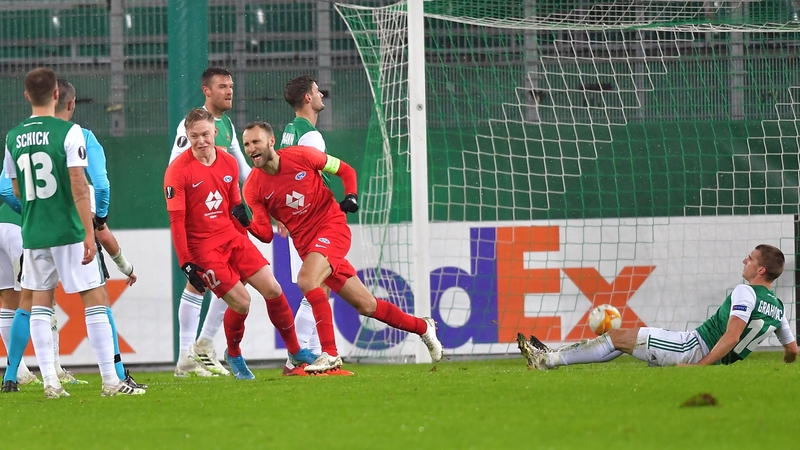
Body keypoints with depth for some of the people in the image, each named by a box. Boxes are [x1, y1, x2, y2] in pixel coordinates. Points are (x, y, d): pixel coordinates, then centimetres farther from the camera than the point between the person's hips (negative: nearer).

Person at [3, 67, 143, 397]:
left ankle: (50, 381, 3)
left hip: (33, 234, 5)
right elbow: (79, 187, -15)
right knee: (94, 299, 0)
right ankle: (110, 380, -2)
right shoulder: (68, 132, -10)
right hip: (69, 233, -5)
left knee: (39, 304, 10)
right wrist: (89, 233, -13)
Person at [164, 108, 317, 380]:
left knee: (272, 289, -1)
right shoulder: (178, 171, -12)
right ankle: (233, 355, 16)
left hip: (233, 238, 6)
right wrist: (186, 264, -16)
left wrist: (240, 211, 1)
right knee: (241, 302, -12)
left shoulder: (229, 163, 5)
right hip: (203, 248, -6)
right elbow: (176, 221, -13)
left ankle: (295, 350, 17)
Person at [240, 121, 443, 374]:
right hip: (306, 243, 4)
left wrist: (351, 196, -11)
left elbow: (345, 170, 6)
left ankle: (330, 355, -27)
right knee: (365, 306, 7)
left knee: (306, 280, -30)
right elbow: (266, 234, -6)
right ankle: (422, 327, 28)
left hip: (332, 227, -4)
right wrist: (245, 223, -24)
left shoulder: (301, 156, -9)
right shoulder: (253, 187, -4)